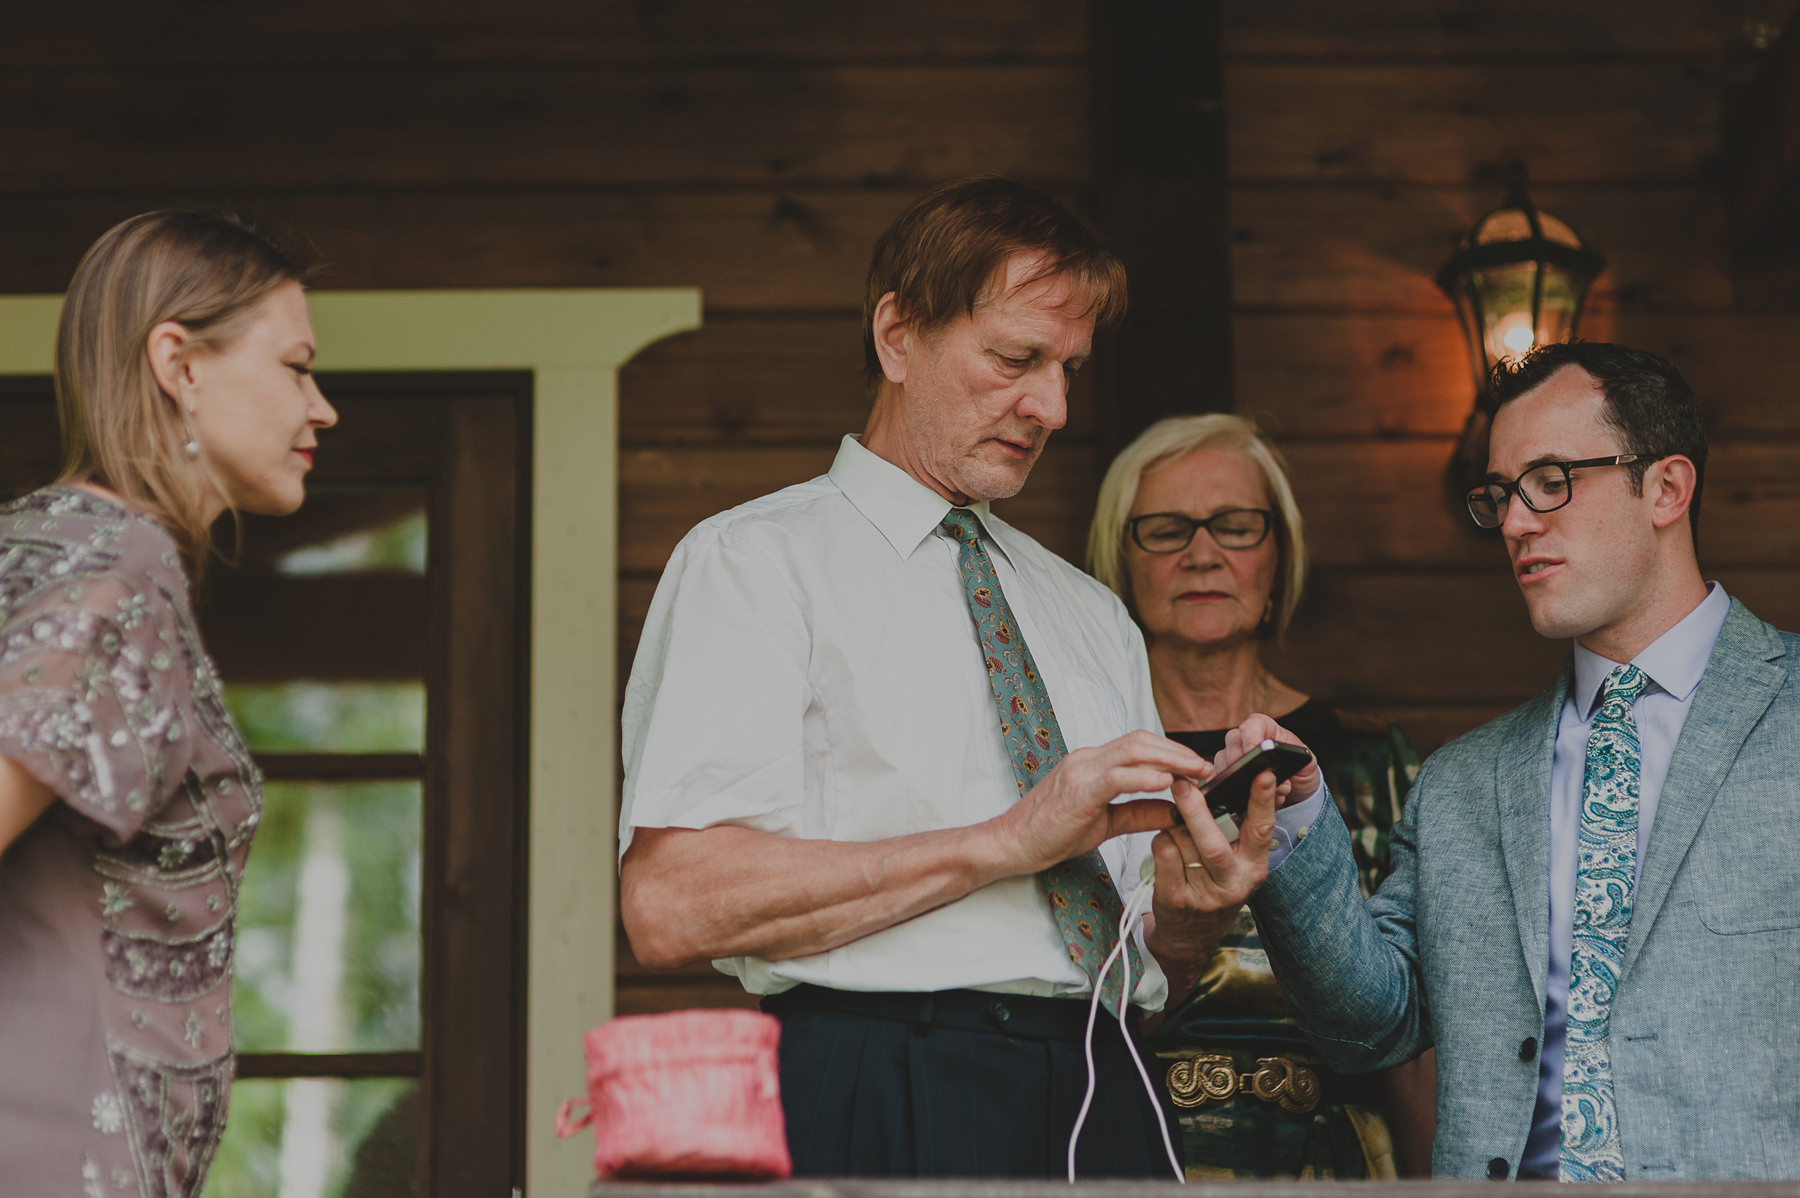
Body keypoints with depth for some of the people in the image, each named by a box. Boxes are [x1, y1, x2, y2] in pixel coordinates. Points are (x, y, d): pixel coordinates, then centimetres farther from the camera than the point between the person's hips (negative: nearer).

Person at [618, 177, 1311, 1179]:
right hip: (886, 1100, -7)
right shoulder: (756, 561, 2)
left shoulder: (1092, 616, 23)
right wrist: (1006, 841, -15)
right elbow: (671, 905, -14)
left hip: (1104, 1098, 8)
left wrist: (1190, 902, -4)